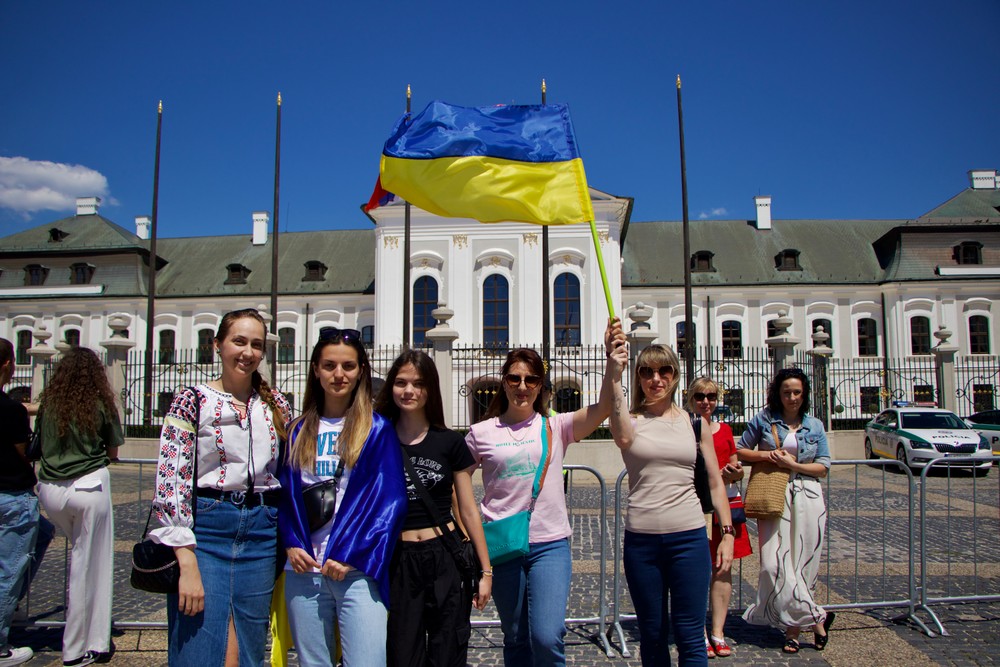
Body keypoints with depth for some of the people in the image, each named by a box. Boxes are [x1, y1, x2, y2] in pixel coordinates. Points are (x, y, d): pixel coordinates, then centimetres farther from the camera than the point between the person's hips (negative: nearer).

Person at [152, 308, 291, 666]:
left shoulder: (276, 405, 8)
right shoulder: (192, 401, -4)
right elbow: (171, 482, -10)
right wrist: (187, 562, -16)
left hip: (261, 534, 4)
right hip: (206, 530, -3)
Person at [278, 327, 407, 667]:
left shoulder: (378, 430, -1)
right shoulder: (299, 431, 11)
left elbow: (391, 499, -6)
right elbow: (284, 494, 11)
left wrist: (352, 556, -13)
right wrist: (291, 544, -5)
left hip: (358, 571, -3)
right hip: (303, 569, 4)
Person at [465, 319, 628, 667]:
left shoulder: (555, 427, 0)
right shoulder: (481, 433, 2)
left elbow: (601, 409, -17)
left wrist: (613, 366, -33)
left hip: (550, 544, -1)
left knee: (547, 638, -11)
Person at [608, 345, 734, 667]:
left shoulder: (694, 421, 6)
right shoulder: (631, 420, 0)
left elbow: (715, 483, 11)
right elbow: (623, 438, -27)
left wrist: (727, 533, 4)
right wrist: (613, 374, -39)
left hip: (689, 535, 1)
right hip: (641, 538, 0)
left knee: (690, 637, 5)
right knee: (652, 635, 13)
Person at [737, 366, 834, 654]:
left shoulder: (815, 425, 9)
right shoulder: (763, 419, 5)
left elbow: (823, 467, 6)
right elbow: (740, 450, 9)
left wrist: (793, 464, -8)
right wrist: (765, 454, -8)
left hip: (807, 499, 1)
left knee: (802, 563, 0)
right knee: (775, 563, -8)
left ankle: (793, 628, 10)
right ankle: (817, 617, 6)